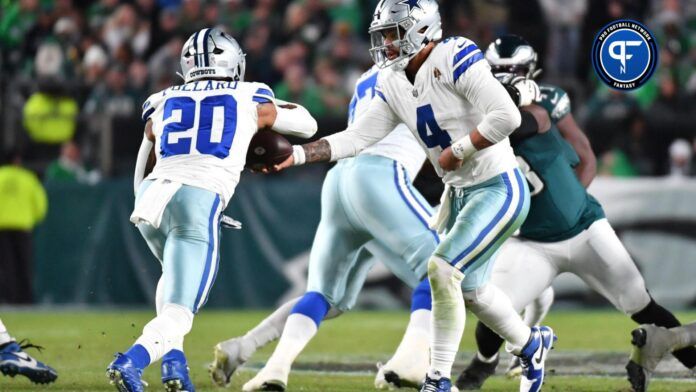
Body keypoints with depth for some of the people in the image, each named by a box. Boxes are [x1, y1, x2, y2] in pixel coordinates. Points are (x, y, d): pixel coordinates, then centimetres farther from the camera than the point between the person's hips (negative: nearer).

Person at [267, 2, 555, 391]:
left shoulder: (455, 59, -21)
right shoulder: (394, 84, 3)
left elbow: (506, 116, -28)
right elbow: (356, 138, 2)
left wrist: (458, 150, -20)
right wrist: (295, 155, -7)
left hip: (500, 188, -9)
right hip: (460, 193, 9)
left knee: (442, 269, -17)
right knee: (470, 287, 19)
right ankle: (532, 344, 44)